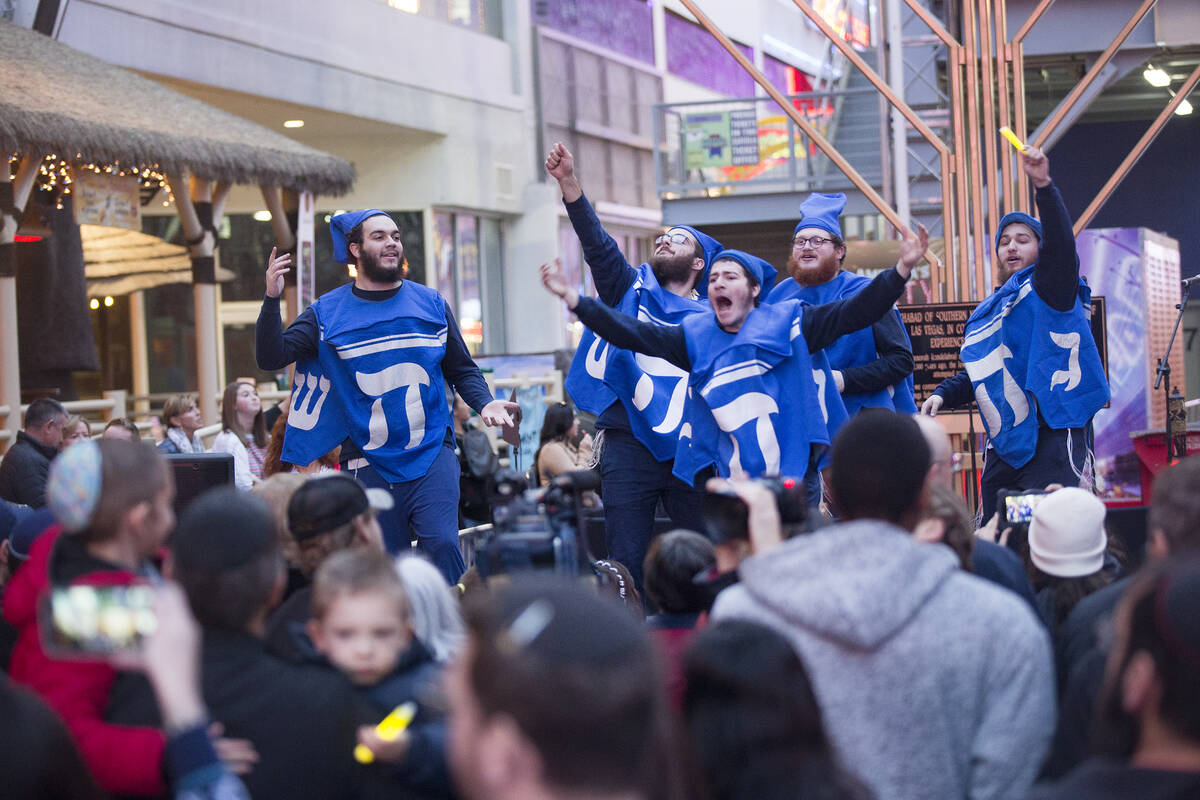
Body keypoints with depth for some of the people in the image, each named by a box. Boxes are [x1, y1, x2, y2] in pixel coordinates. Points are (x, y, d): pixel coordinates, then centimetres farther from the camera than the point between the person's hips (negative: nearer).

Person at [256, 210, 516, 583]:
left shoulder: (430, 303, 8)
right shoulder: (327, 313, 4)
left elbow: (462, 370, 14)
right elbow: (271, 357, -4)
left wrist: (485, 403, -6)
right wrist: (272, 299, -17)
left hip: (432, 454, 0)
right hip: (371, 464, 0)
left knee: (441, 544, -18)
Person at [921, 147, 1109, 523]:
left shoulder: (1049, 288, 1)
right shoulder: (989, 311, 22)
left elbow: (1060, 243, -19)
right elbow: (976, 373, 31)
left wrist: (1044, 185, -32)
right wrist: (942, 395, 12)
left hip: (1053, 437, -7)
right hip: (1004, 444, 7)